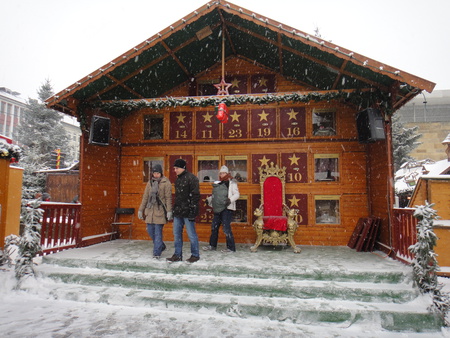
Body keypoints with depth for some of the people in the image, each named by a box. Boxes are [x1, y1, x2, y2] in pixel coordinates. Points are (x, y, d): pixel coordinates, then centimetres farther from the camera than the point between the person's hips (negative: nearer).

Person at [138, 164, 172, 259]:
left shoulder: (166, 183, -4)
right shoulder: (150, 183, 12)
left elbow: (168, 198, -9)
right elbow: (145, 197, 15)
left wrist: (169, 211, -15)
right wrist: (141, 210, 13)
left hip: (160, 211, -6)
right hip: (150, 210, 6)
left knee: (158, 232, -4)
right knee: (150, 230, 10)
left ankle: (157, 253, 6)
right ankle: (161, 246, 30)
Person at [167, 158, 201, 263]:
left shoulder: (191, 178, -11)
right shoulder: (178, 179, 16)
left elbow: (195, 196, -14)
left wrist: (193, 211, -18)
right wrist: (175, 209, 19)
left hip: (187, 212, -8)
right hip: (178, 211, 8)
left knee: (191, 234, 1)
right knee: (176, 234, 11)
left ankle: (195, 255, 14)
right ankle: (177, 255, 22)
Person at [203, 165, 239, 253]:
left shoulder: (231, 183, -1)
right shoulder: (217, 184, 16)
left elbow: (236, 194, -6)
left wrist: (230, 200, -22)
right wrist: (209, 199, 11)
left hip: (227, 208, -7)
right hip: (218, 209, 7)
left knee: (226, 228, -10)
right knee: (214, 227, 15)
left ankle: (231, 248, 0)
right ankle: (212, 245, 30)